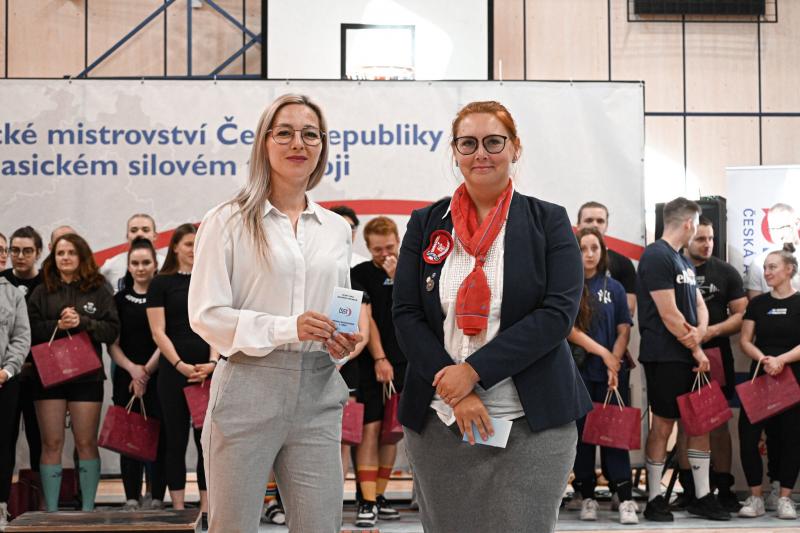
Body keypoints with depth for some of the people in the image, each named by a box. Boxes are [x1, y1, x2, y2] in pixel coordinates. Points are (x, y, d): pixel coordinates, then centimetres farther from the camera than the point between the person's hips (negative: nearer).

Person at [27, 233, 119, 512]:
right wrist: (57, 325, -15)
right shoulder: (42, 292, 10)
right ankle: (51, 510, 7)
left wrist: (82, 322, -15)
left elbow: (112, 330, -2)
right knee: (51, 443, 2)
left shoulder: (98, 290, 6)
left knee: (86, 442, 2)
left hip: (87, 374, -1)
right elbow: (30, 329, 0)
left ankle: (87, 507, 10)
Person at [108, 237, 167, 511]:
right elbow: (112, 344, 7)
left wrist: (146, 371, -9)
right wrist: (132, 368, -9)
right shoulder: (120, 299, 11)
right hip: (126, 378, 2)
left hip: (158, 377, -2)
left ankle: (157, 500, 3)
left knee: (159, 438, -2)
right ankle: (131, 499, 6)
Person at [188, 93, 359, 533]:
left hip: (318, 394, 4)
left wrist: (344, 341, 0)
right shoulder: (228, 222, -1)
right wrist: (287, 328, -17)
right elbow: (205, 315, -6)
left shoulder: (335, 228, 14)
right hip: (249, 389, -4)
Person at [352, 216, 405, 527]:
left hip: (403, 363, 4)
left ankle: (379, 496, 17)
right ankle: (367, 503, -12)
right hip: (371, 364, -4)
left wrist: (399, 278, -12)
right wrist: (379, 359, -13)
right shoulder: (360, 274, 0)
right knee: (371, 429, -10)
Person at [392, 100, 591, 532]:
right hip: (439, 423, 2)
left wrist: (474, 370, -15)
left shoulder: (548, 221, 2)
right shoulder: (425, 224, 7)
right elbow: (406, 315, 1)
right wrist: (455, 392, -12)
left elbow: (558, 313, -8)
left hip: (534, 424, -2)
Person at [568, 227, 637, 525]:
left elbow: (624, 330, 5)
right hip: (578, 372, -1)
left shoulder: (614, 288, 8)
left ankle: (626, 499, -4)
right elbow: (567, 327, -8)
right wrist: (602, 352, -12)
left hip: (610, 372, 1)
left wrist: (613, 365, -8)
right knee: (582, 434, 4)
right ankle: (587, 497, 11)